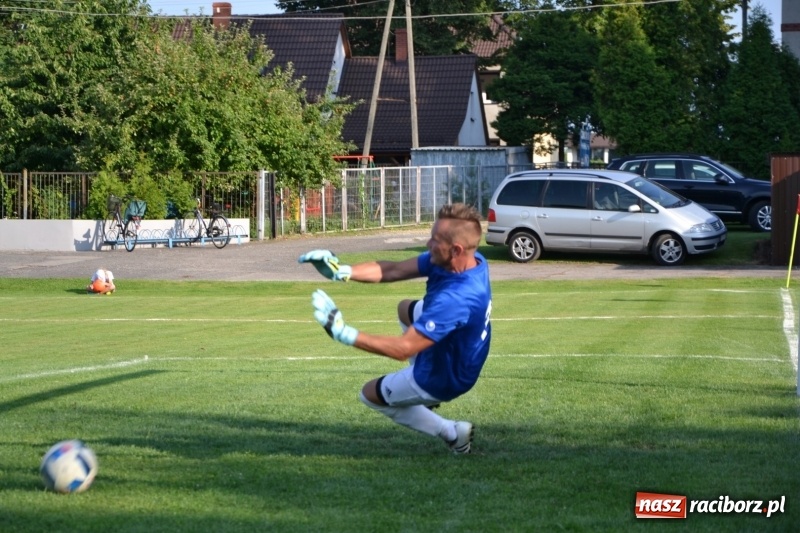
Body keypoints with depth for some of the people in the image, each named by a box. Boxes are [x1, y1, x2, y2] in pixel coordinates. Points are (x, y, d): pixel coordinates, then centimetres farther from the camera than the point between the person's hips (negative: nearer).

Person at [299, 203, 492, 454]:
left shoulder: (455, 299, -43)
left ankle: (451, 433, 14)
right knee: (406, 309, 32)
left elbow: (402, 348, -39)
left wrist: (342, 332, -40)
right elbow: (393, 270, -14)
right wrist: (342, 271, -25)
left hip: (444, 377, -8)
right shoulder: (469, 259, -18)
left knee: (369, 394, 17)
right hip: (457, 350, 8)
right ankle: (425, 396, 34)